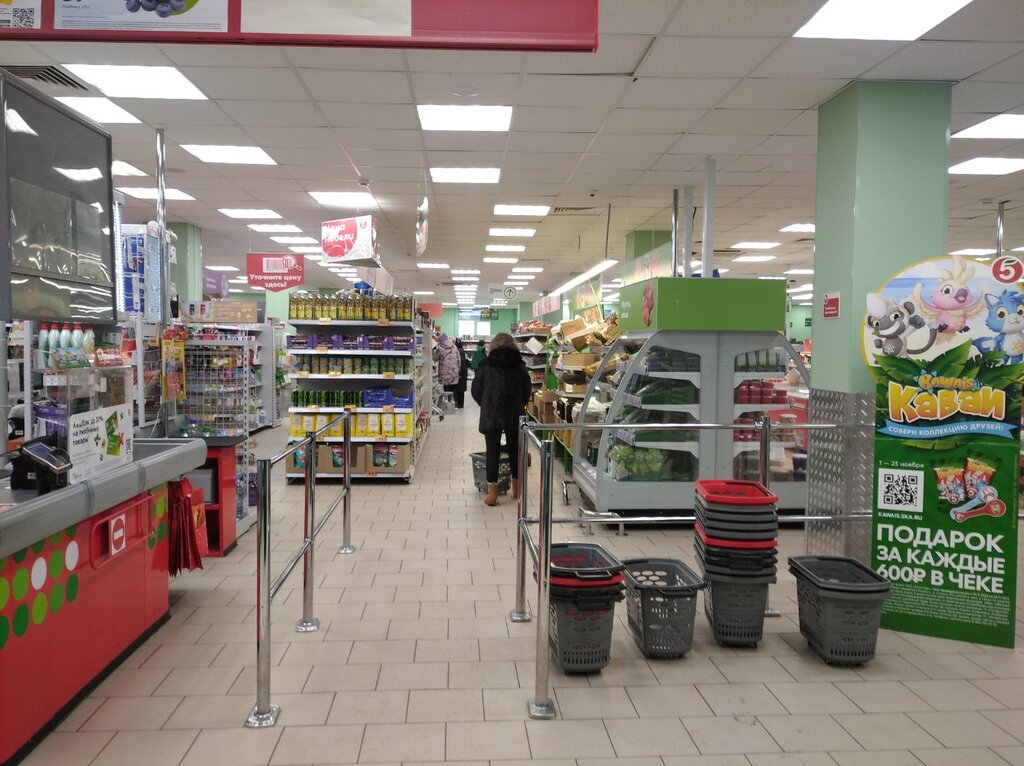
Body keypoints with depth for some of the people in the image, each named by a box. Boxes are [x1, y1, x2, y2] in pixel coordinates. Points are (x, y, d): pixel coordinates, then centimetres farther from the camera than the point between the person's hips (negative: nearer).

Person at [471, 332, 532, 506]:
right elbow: (527, 391, 7)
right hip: (514, 414, 2)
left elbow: (476, 391, 2)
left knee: (493, 452, 2)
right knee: (514, 449, 16)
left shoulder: (486, 365, 0)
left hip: (490, 415, -1)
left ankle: (492, 493, 0)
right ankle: (516, 487, 27)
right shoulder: (519, 365, 3)